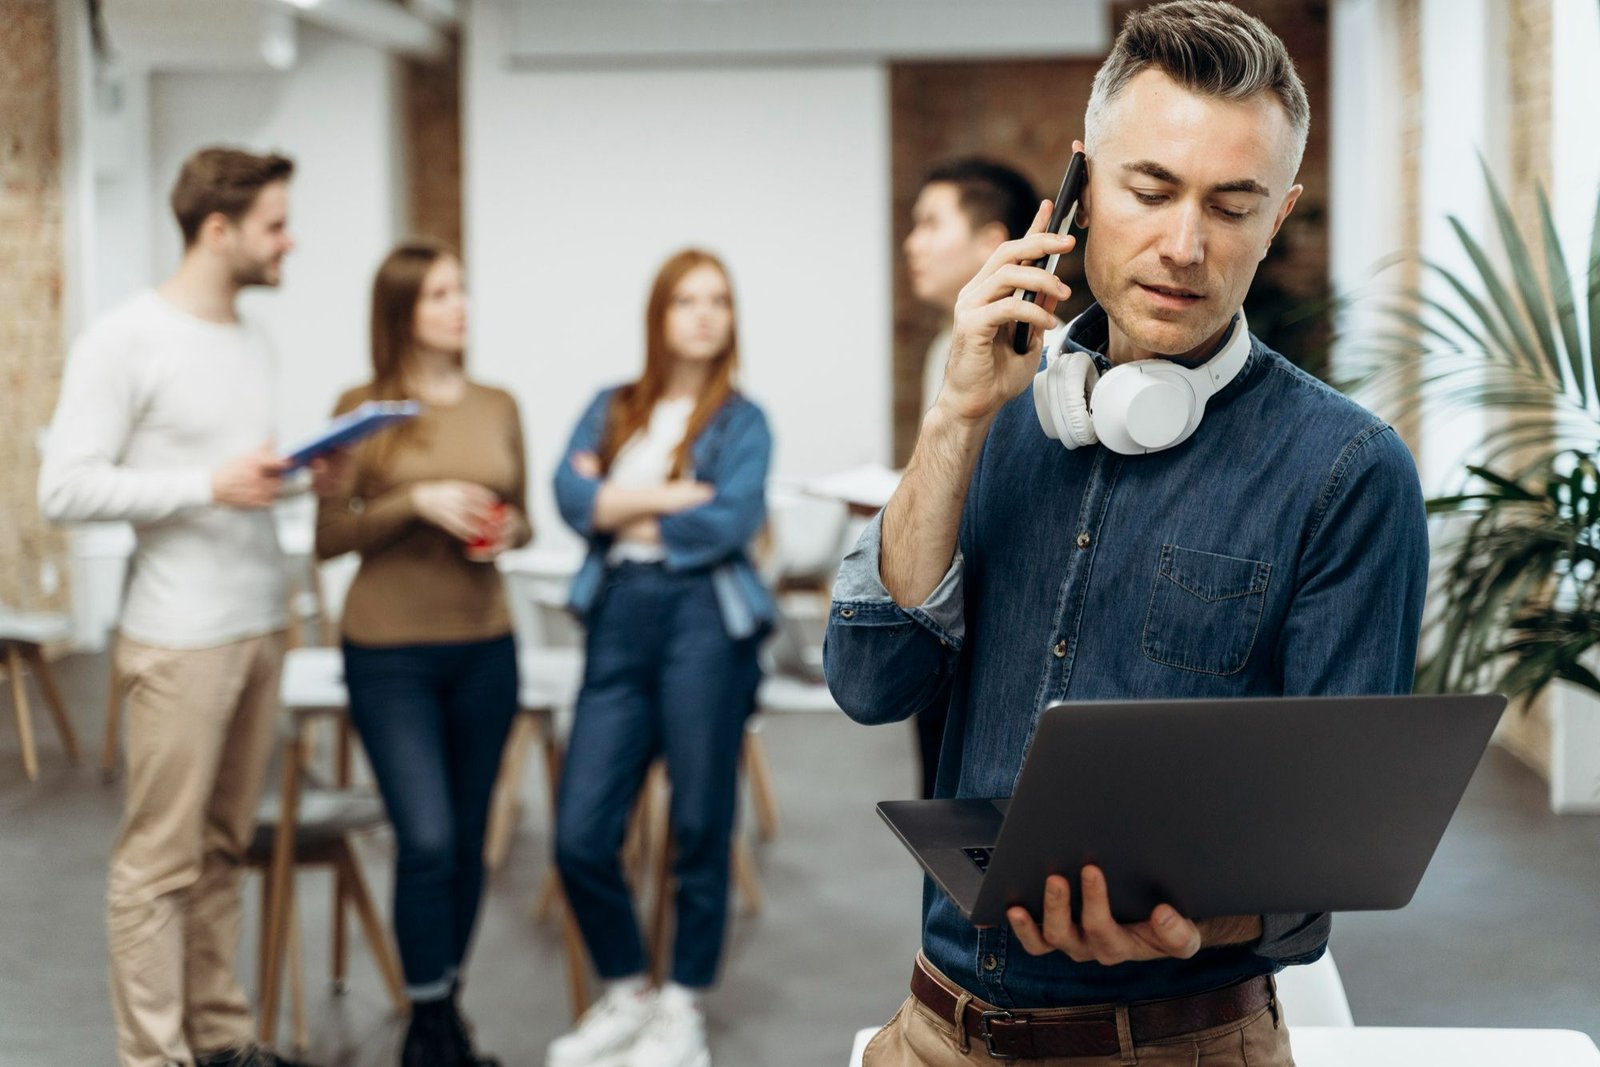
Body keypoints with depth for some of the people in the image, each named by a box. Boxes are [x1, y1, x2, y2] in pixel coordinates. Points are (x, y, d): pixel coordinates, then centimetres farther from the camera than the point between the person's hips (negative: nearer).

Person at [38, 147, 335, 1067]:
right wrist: (210, 486, -19)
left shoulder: (256, 343, 14)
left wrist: (304, 477, 2)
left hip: (262, 626, 7)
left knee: (224, 849, 13)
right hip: (181, 642, -7)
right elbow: (66, 489, -14)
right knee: (160, 861, -2)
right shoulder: (124, 342, -9)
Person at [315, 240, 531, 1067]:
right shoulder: (364, 408, -3)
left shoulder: (497, 407, 8)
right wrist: (419, 503, -17)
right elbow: (328, 538, -5)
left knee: (468, 841, 9)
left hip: (484, 648, 4)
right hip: (390, 652, -4)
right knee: (427, 839, -11)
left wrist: (508, 531, -5)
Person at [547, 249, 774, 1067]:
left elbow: (731, 523, -10)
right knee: (580, 834, -1)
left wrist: (622, 507, -1)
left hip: (703, 618, -3)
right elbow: (573, 495, -1)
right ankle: (624, 994, 21)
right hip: (618, 618, 3)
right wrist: (682, 495, -9)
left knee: (700, 828, 3)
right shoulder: (611, 409, 16)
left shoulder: (740, 421, 7)